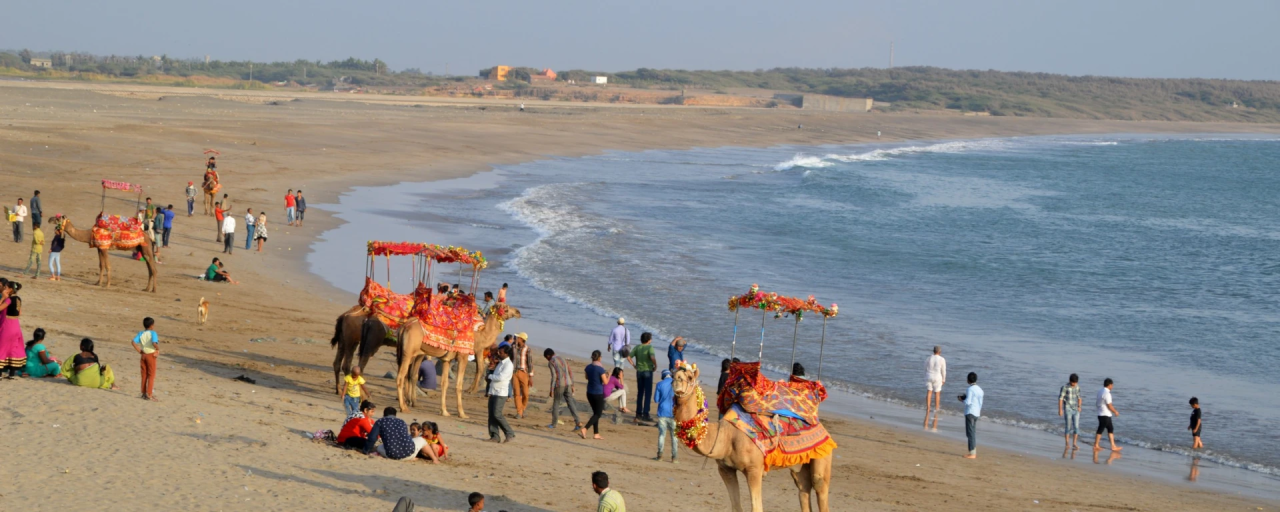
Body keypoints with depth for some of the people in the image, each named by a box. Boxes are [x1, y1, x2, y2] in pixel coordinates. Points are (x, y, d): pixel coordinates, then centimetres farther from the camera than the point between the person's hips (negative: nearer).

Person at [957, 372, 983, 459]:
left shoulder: (970, 389, -13)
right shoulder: (980, 390, 11)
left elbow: (968, 402, -18)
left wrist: (962, 399, 1)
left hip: (970, 412, -8)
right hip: (977, 413, 8)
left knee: (971, 433, -7)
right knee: (973, 433, 13)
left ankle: (972, 453, -9)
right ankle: (974, 452, 14)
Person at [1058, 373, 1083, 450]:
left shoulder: (1077, 387, 5)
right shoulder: (1065, 387, -12)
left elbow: (1079, 397, 15)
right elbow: (1060, 398, -11)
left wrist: (1079, 406, 1)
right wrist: (1060, 410, -14)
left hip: (1076, 410, 5)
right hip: (1067, 409, -5)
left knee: (1076, 427, -1)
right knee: (1068, 427, -3)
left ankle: (1074, 443, 5)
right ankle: (1067, 444, 7)